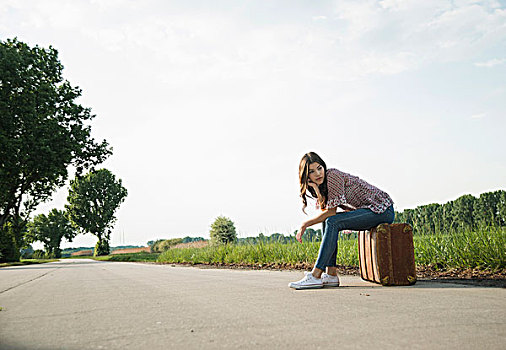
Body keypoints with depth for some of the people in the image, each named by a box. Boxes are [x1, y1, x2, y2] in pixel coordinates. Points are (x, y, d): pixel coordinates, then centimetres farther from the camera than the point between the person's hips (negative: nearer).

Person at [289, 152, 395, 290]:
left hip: (383, 210, -9)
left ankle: (315, 276, -21)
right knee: (327, 221, -3)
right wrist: (316, 189, -11)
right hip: (369, 211, 9)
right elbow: (324, 210, 0)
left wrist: (305, 224, -10)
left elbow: (331, 211, -17)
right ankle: (331, 275, -4)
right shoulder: (322, 184, 10)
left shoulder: (333, 174, -18)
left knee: (332, 222, -22)